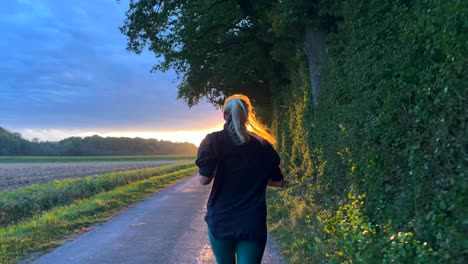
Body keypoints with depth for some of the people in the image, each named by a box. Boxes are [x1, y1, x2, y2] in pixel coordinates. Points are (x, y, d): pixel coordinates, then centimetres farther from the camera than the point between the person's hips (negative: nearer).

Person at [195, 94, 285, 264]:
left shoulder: (213, 140, -5)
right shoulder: (263, 145, 4)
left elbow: (204, 179, -12)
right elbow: (278, 182, 8)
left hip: (221, 220, 0)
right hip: (253, 224, 0)